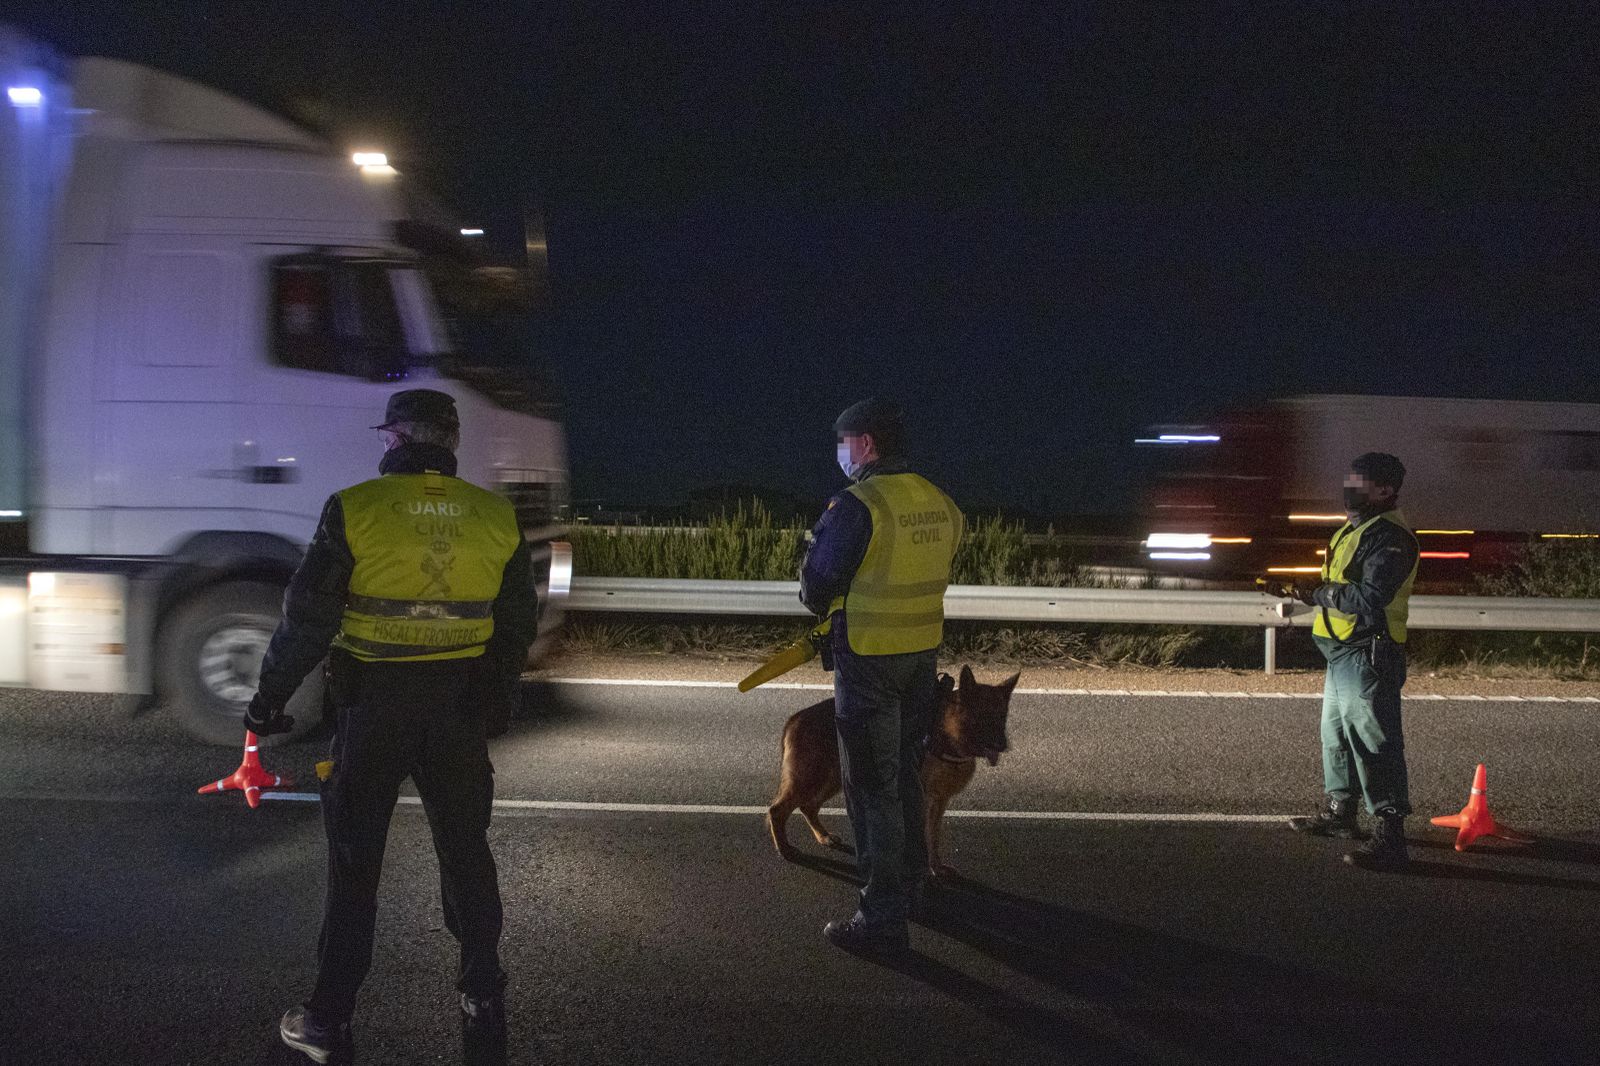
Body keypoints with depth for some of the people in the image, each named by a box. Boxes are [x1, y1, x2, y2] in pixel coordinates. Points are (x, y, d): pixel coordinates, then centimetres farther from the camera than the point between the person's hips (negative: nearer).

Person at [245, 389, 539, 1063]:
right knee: (465, 851, 16)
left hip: (374, 704, -3)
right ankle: (483, 1003, 26)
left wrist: (270, 697, 3)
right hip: (461, 709, 3)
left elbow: (307, 617, -9)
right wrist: (497, 704, 21)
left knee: (355, 861, 7)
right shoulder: (495, 518, 1)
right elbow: (518, 626, 8)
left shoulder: (355, 509, -10)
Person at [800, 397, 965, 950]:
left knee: (872, 784, 0)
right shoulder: (940, 503, 5)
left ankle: (883, 916, 3)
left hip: (868, 657, -8)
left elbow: (818, 580, -15)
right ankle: (908, 881, 38)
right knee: (906, 771, 22)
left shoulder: (858, 504, -19)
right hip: (922, 651, 8)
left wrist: (820, 603, 9)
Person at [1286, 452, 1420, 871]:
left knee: (1374, 742, -11)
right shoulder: (1354, 529, 17)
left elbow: (1371, 598, -28)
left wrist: (1321, 594, -15)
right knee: (1336, 733, 21)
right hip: (1342, 652, 11)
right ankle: (1339, 812, 36)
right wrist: (1318, 595, 4)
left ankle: (1389, 836, -9)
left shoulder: (1389, 537, -17)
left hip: (1367, 657, -11)